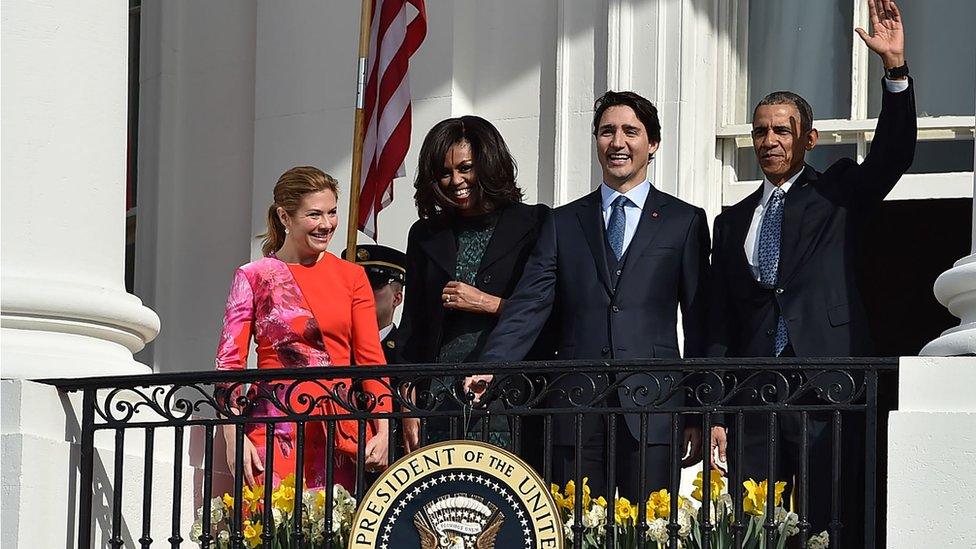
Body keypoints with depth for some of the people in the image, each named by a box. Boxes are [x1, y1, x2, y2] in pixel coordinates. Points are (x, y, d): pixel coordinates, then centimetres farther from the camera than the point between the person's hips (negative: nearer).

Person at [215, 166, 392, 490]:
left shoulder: (351, 277, 12)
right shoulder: (254, 277, 6)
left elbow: (371, 357, 9)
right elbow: (229, 362, 2)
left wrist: (383, 431, -3)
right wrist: (235, 439, -9)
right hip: (275, 426, -2)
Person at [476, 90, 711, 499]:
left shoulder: (685, 221, 10)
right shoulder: (564, 223, 15)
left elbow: (699, 320, 8)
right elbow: (528, 306, 5)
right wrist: (491, 369, -12)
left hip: (650, 404, -2)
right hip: (576, 405, 2)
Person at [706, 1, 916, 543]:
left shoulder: (839, 194, 10)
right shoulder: (733, 222, 19)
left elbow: (894, 154, -8)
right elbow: (720, 325, 17)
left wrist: (896, 67, -20)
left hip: (827, 386, -3)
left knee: (832, 526, -6)